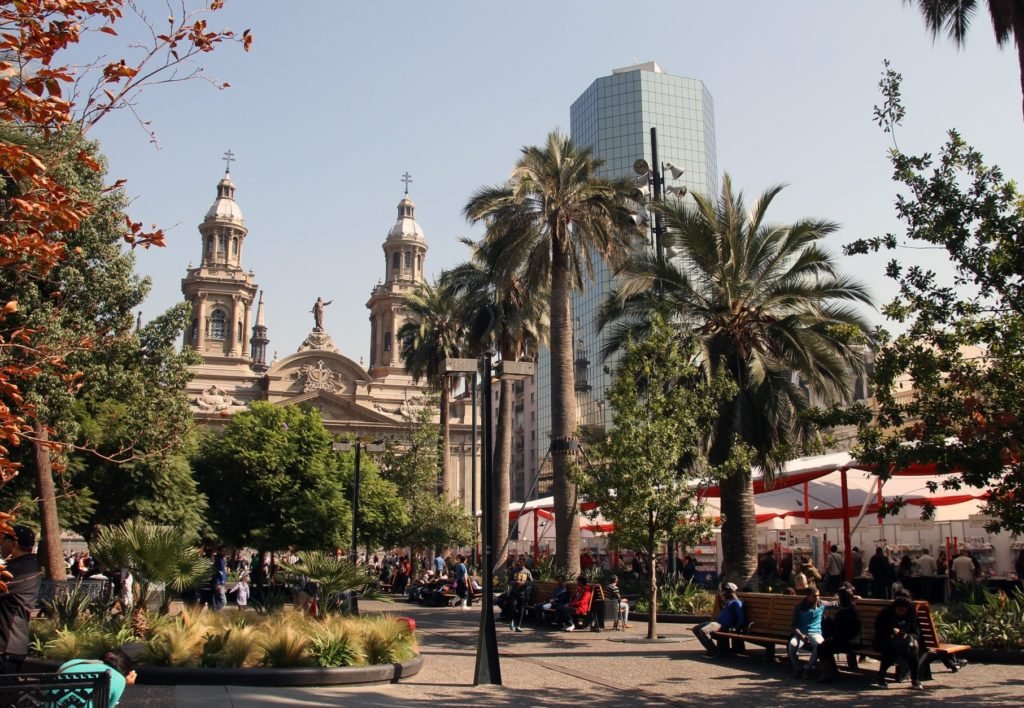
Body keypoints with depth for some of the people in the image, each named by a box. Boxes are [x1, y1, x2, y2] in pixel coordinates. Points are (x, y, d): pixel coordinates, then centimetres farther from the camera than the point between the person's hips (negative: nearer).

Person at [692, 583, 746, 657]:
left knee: (703, 631, -32)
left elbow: (742, 618, -10)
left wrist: (736, 628, -16)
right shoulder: (726, 602, 27)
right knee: (695, 629, 5)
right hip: (717, 622, 10)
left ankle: (714, 652, -17)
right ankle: (710, 649, 5)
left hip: (724, 625, -10)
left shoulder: (736, 602, -1)